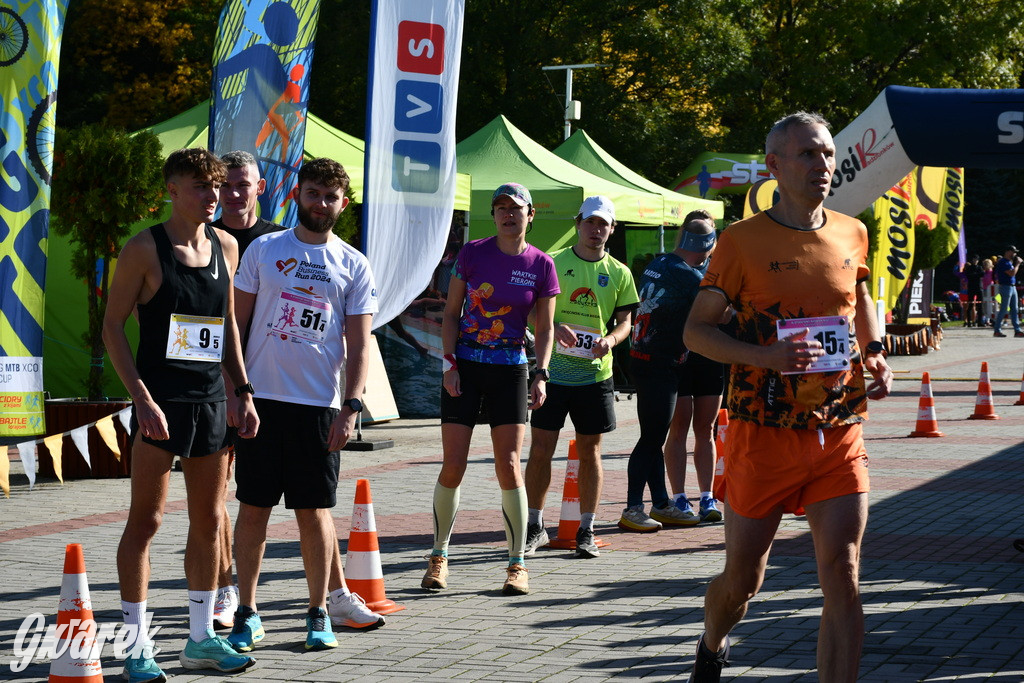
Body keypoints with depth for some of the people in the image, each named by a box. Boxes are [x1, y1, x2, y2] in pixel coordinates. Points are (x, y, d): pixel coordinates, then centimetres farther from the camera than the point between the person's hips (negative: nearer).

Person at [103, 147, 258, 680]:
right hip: (159, 402, -6)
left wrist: (242, 391, 13)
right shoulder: (145, 249, -7)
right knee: (145, 520, -2)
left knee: (209, 520, 10)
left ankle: (201, 639, 20)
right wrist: (141, 396, -16)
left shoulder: (225, 247, 10)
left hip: (211, 401, 6)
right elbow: (112, 325, -8)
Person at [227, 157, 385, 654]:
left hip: (320, 403, 0)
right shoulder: (262, 250, 6)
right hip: (261, 396, 0)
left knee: (314, 511, 4)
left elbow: (359, 345, 5)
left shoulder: (354, 266, 7)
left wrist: (351, 406, -6)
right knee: (252, 506, 2)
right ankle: (247, 613, 12)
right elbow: (236, 323, 8)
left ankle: (319, 613, 15)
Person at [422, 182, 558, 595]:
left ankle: (517, 564, 5)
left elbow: (545, 328, 5)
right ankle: (439, 555, 14)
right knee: (453, 467, -3)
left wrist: (541, 376, -7)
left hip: (510, 371, 0)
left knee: (508, 466, -6)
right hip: (464, 365, 0)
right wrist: (449, 364, -6)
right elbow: (451, 313, 4)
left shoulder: (541, 265, 1)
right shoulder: (472, 254, 0)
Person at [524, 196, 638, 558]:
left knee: (590, 451, 6)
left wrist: (610, 339, -12)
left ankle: (586, 531, 14)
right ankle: (535, 527, 12)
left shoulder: (619, 273, 8)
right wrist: (554, 328, -19)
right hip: (553, 369, -1)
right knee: (540, 449, 0)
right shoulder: (552, 263, 2)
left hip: (595, 373, 1)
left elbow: (625, 321, 10)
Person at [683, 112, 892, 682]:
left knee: (843, 577, -8)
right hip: (764, 437, -2)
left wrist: (875, 353, 6)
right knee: (743, 577, 11)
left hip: (840, 435, 3)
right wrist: (768, 357, -20)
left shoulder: (852, 234, 7)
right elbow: (696, 330, -4)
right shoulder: (743, 240, -6)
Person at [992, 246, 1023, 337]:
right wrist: (1017, 264, -13)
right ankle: (997, 331, -2)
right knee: (1004, 310, -7)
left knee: (1014, 310, 7)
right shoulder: (1003, 262, -14)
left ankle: (1017, 330, 8)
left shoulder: (1009, 262, 16)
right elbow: (1012, 273, -22)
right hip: (1006, 287, -10)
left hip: (1012, 287, 10)